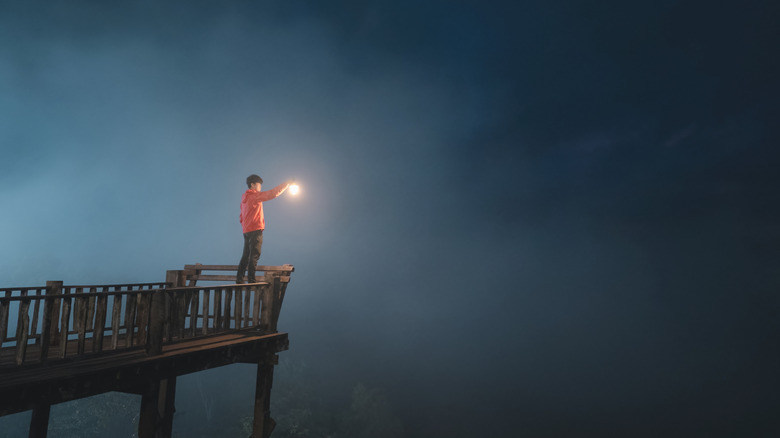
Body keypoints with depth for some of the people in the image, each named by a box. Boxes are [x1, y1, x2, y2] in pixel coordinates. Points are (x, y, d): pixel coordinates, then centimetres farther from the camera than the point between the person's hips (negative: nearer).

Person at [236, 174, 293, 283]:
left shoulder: (244, 197, 18)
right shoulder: (255, 195, -8)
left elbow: (241, 217, 21)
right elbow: (272, 194, -12)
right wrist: (287, 184, -5)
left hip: (246, 230, 9)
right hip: (256, 229, -9)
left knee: (246, 255, 11)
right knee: (254, 255, -9)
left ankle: (239, 279, 11)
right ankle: (251, 279, -11)